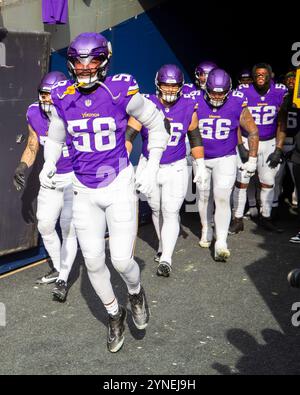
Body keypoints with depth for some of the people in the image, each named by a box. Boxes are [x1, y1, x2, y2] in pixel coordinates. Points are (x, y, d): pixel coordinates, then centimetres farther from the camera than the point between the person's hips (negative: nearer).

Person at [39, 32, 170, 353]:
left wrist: (152, 168, -2)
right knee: (93, 262, 7)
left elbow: (156, 124, 2)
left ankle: (136, 293, 30)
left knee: (122, 261, -6)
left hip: (119, 185, -3)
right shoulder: (63, 98, -1)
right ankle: (114, 314, 33)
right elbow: (55, 138, 16)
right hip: (84, 191, 4)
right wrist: (48, 166, -1)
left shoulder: (121, 91, -12)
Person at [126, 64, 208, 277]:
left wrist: (201, 165, 8)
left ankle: (166, 259, -4)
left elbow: (195, 137, 7)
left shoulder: (188, 107, -5)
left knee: (170, 213, -7)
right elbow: (129, 135, -11)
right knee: (156, 210, 15)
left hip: (175, 169, -1)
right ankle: (164, 245, 36)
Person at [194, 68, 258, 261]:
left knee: (222, 198, -13)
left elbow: (253, 131, -1)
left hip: (226, 158, -2)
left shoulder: (237, 105, -13)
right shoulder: (196, 104, -13)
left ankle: (221, 243, -9)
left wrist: (252, 159, 0)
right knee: (204, 197, 15)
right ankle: (206, 231, 37)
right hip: (201, 159, 2)